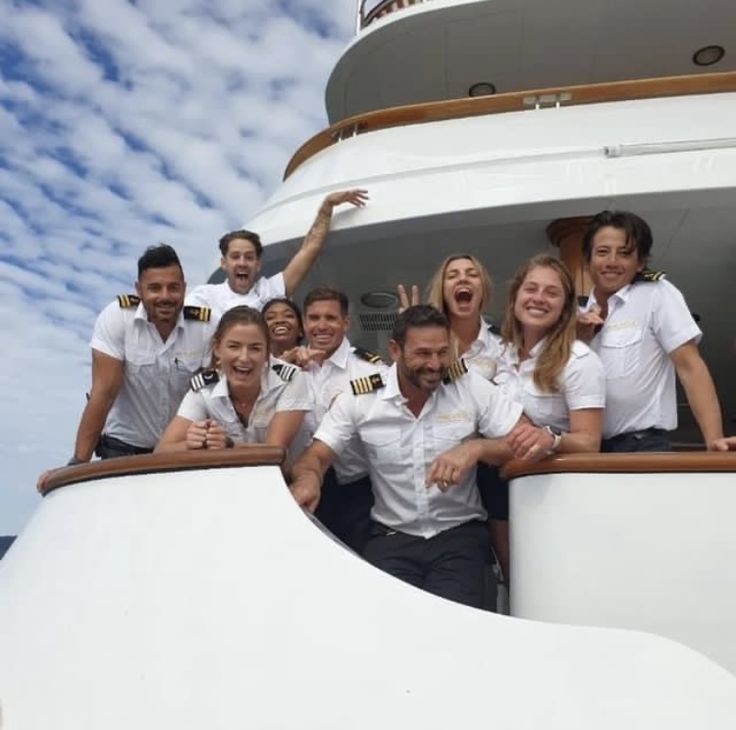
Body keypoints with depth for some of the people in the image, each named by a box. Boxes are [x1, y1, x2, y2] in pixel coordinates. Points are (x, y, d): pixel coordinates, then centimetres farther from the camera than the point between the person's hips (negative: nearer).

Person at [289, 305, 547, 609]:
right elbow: (316, 456, -2)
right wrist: (308, 477, -28)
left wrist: (476, 447, -27)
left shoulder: (471, 387, -6)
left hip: (459, 532, 0)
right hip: (392, 536, 1)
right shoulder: (359, 398, -3)